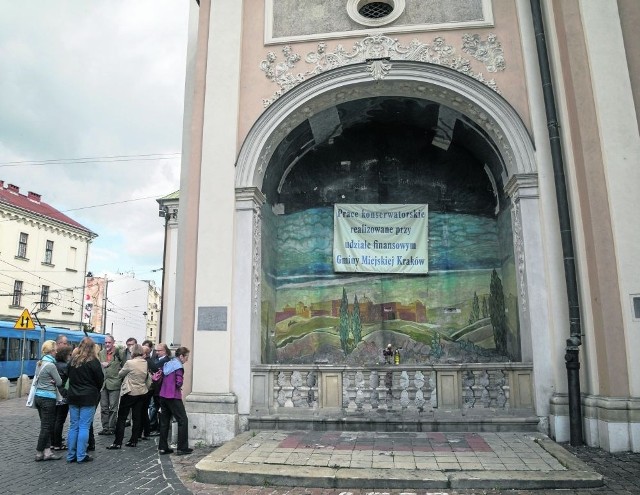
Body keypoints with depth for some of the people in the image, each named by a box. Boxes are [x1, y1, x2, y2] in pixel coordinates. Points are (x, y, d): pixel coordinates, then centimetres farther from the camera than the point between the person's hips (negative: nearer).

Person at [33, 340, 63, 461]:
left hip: (38, 396, 9)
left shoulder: (39, 363, 7)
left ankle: (47, 451, 12)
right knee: (46, 426, 1)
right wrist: (54, 381, 11)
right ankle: (39, 453, 8)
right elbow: (59, 382, -10)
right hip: (48, 398, -8)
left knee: (45, 425, 11)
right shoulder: (51, 365, -18)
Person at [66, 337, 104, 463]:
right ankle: (81, 456, 2)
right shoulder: (93, 361, -11)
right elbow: (100, 379, -6)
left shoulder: (73, 360, 5)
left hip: (73, 396, 5)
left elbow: (69, 376, 12)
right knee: (84, 427, -1)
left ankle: (71, 455, 16)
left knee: (73, 426, 11)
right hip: (88, 397, -5)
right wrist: (96, 391, 12)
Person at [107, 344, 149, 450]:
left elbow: (120, 374, -3)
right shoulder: (145, 363, 1)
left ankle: (117, 442, 4)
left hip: (129, 392, -6)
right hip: (141, 392, 6)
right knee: (137, 417, 10)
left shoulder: (130, 363, -17)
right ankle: (134, 440, 16)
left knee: (121, 418, 3)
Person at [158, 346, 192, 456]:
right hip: (173, 397, -8)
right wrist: (180, 385, 2)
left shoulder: (167, 364, 12)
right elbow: (179, 383, -18)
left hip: (163, 395, 8)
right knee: (183, 420, -1)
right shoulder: (178, 366, -12)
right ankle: (182, 448, -1)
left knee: (164, 421, 13)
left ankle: (163, 447, 16)